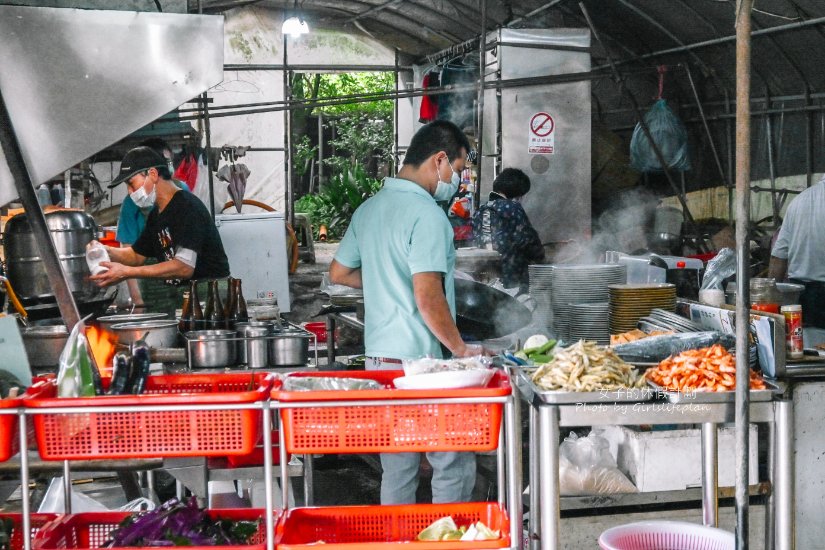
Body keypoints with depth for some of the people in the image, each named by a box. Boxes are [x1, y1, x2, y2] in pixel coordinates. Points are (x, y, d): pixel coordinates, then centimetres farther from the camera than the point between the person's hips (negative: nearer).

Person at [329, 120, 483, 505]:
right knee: (454, 466, 2)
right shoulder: (426, 213, -16)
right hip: (423, 359, -8)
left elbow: (339, 273, 21)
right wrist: (461, 349, -10)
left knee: (397, 468, 14)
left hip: (380, 357, 9)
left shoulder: (368, 209, 11)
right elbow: (428, 299, -21)